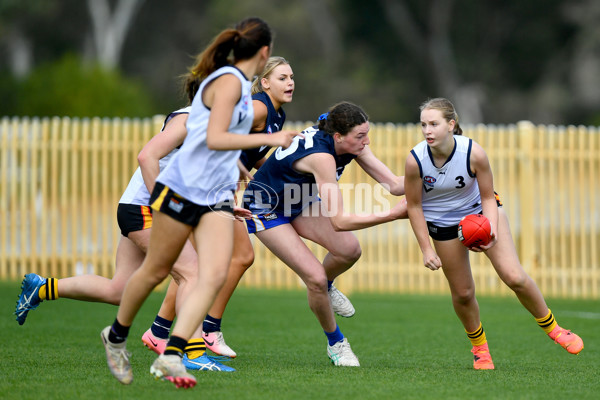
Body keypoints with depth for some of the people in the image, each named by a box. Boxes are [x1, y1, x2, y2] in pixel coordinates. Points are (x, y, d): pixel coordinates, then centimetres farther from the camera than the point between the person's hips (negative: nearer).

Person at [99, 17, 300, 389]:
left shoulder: (239, 82, 15)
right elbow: (215, 138, -23)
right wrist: (269, 139, -24)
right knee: (157, 270, 6)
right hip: (183, 187, -8)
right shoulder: (229, 80, -13)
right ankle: (117, 336, 29)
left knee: (215, 275, -12)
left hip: (218, 196, 8)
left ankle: (171, 356, -17)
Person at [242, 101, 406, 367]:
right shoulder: (321, 156, -38)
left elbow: (394, 184, -12)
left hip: (299, 201, 7)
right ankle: (335, 344, 7)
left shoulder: (352, 145, -15)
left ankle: (324, 286, 17)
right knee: (315, 277, -17)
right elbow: (339, 221, -41)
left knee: (349, 249, -16)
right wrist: (393, 214, -41)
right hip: (265, 209, -7)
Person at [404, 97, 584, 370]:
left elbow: (488, 197, -13)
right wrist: (426, 249, -12)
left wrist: (492, 232, -29)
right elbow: (414, 206, -12)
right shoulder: (415, 160, -27)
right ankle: (479, 347, 30)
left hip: (480, 210, -1)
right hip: (443, 222, 1)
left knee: (515, 278, -11)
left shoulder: (474, 153, -29)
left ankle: (552, 329, 13)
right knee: (462, 293, 1)